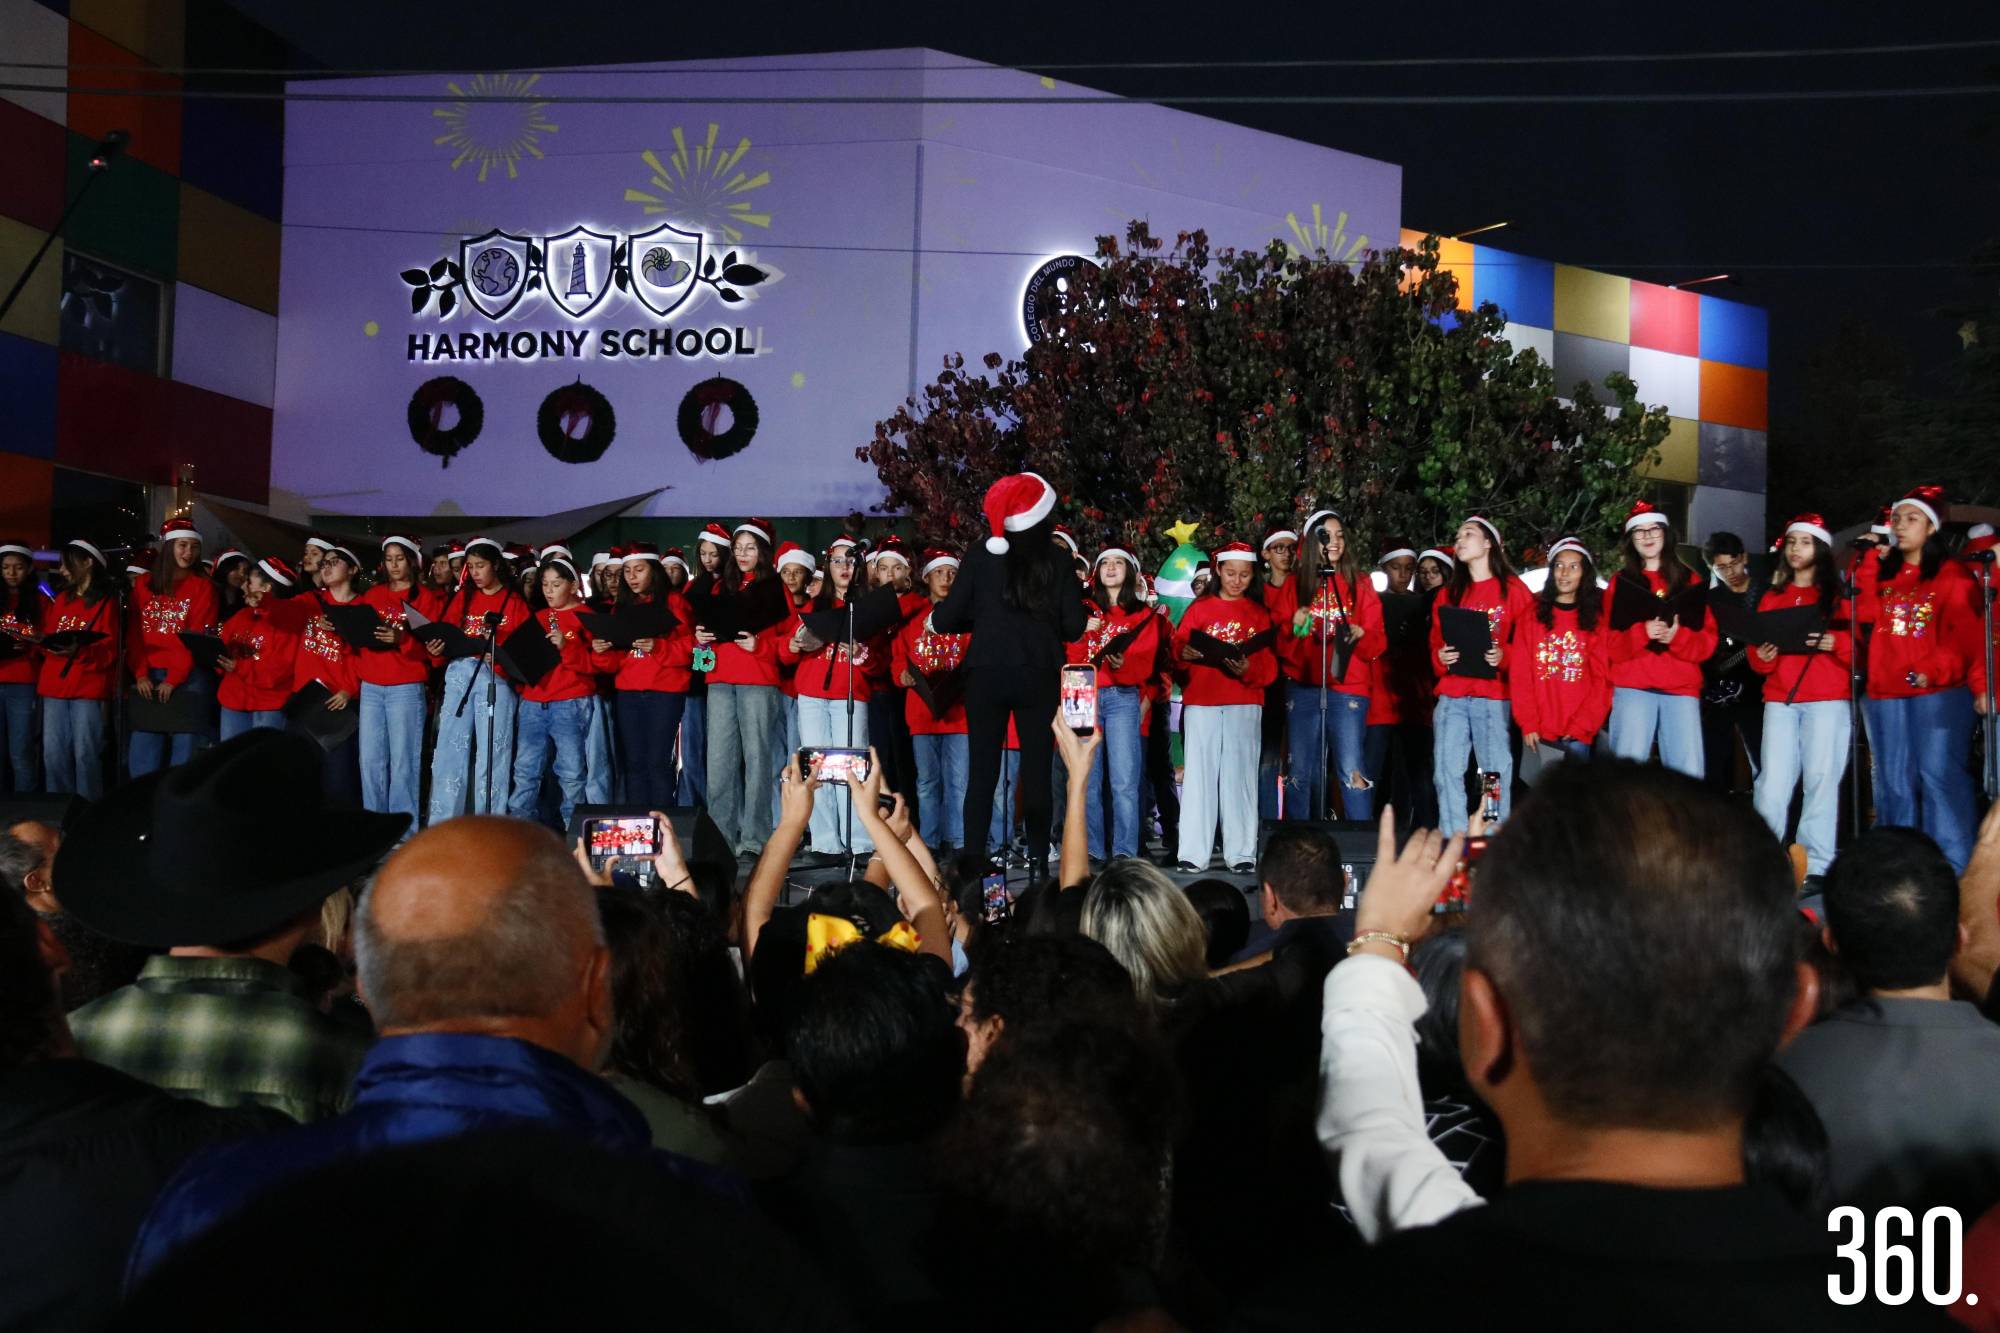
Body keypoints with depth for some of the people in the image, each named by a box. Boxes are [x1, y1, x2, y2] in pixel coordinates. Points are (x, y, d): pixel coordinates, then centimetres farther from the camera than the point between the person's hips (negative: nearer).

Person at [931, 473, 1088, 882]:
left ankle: (972, 860, 6)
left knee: (981, 772, 6)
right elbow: (1074, 628, -4)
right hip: (1039, 677, 0)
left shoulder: (980, 558, -2)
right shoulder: (1059, 561, -3)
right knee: (1037, 773, 6)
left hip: (986, 676, 0)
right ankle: (1038, 862, 6)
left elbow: (943, 621, -3)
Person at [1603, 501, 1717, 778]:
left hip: (1682, 689, 1)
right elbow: (1609, 644, 4)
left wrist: (1677, 635, -13)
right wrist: (1641, 633, -15)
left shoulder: (1690, 581, 15)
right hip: (1633, 688, -1)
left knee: (1689, 775, -7)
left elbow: (1707, 642, 8)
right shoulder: (1620, 583, 12)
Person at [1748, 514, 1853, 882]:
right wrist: (1760, 656, -5)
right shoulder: (1772, 596, 18)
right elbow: (1756, 653, 17)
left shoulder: (1838, 594, 9)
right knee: (1773, 781, -6)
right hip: (1780, 699, 2)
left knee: (1821, 779, -6)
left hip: (1827, 699, -2)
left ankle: (1817, 866, -3)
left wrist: (1834, 642, -19)